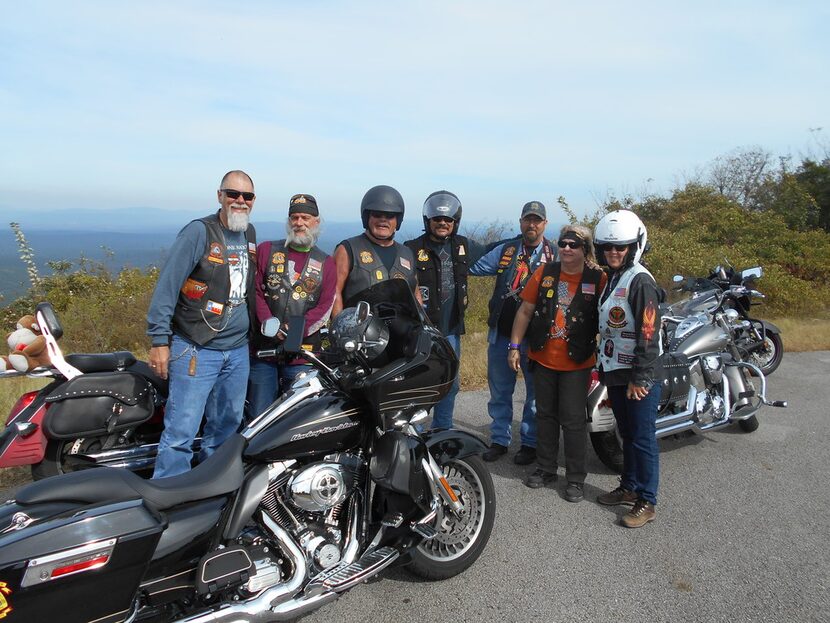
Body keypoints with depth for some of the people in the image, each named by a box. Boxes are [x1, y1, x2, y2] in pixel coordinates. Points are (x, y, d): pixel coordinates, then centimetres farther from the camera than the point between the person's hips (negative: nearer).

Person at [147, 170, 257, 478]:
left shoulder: (250, 234, 11)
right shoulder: (199, 231, -10)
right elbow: (167, 285, -13)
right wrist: (160, 340, -16)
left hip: (238, 351, 7)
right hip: (196, 350, -7)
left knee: (225, 430, 16)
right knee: (181, 433, -6)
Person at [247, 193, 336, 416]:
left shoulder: (325, 263, 11)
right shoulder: (266, 250, 10)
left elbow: (325, 307, 1)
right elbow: (255, 291, 1)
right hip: (263, 348, 0)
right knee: (259, 418, 3)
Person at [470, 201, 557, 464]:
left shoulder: (555, 255, -1)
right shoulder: (506, 250, 6)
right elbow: (475, 268, 0)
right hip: (501, 332, 2)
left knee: (535, 392, 10)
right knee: (499, 390, 12)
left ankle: (530, 443, 25)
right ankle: (499, 439, 26)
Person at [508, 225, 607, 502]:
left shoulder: (598, 279, -7)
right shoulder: (544, 273, 0)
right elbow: (525, 311, 4)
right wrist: (515, 346, 2)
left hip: (577, 364, -3)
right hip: (543, 359, 3)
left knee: (573, 421, 3)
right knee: (545, 415, 15)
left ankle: (576, 477, 18)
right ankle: (546, 468, 30)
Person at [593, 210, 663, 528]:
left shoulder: (640, 280, -15)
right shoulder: (611, 279, 13)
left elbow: (648, 334, -20)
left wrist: (640, 378, -20)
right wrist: (604, 368, 18)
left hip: (639, 377, -9)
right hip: (615, 373, 9)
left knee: (642, 438, 0)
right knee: (627, 434, 18)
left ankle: (646, 502, 11)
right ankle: (629, 487, 31)